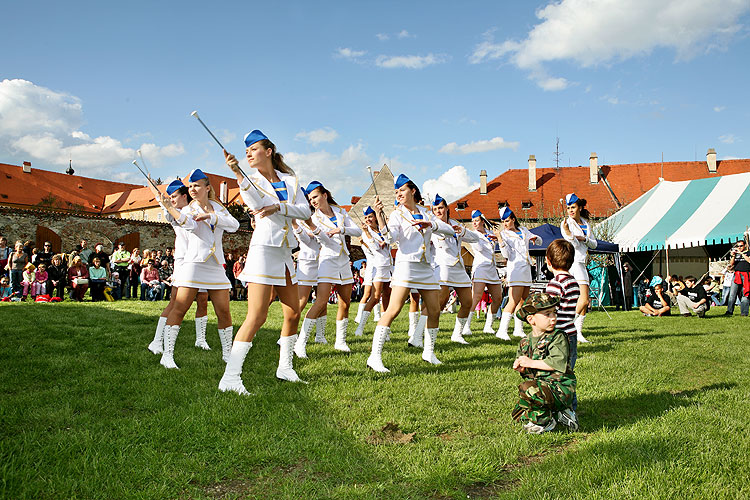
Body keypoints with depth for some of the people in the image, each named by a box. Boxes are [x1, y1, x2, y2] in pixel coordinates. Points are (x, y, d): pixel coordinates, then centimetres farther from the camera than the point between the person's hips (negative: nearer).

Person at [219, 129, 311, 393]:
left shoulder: (290, 180, 11)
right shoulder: (251, 180, 1)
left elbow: (305, 210, -1)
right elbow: (256, 203, -22)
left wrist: (278, 207, -15)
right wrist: (237, 172, -33)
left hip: (285, 253, 6)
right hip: (263, 250, -5)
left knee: (293, 313, 11)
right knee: (256, 316, -15)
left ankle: (285, 367, 27)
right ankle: (230, 378, -12)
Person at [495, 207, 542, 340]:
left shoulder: (523, 230, 16)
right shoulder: (504, 234, 0)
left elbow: (540, 241, 22)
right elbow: (506, 254, -11)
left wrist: (535, 238, 0)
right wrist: (500, 239, -23)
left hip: (527, 268, 7)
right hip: (515, 268, -7)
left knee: (523, 301, 9)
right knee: (514, 301, -17)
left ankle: (518, 329, 17)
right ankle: (502, 331, -20)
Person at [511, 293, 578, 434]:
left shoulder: (558, 337, -9)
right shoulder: (525, 342, 9)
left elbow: (558, 363, -24)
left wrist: (532, 363, -20)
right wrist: (520, 368, -8)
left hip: (559, 388, -7)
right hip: (538, 385, 8)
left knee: (527, 388, -31)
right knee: (519, 415, 5)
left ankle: (545, 422, -6)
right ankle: (556, 414, 16)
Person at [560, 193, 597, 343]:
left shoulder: (586, 223, 14)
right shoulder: (566, 224, -6)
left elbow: (594, 244, 14)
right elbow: (575, 245, -17)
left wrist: (584, 238, -6)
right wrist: (567, 232, -34)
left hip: (582, 263, 8)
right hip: (572, 262, -8)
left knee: (585, 300, 5)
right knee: (584, 299, -17)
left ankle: (578, 332, 10)